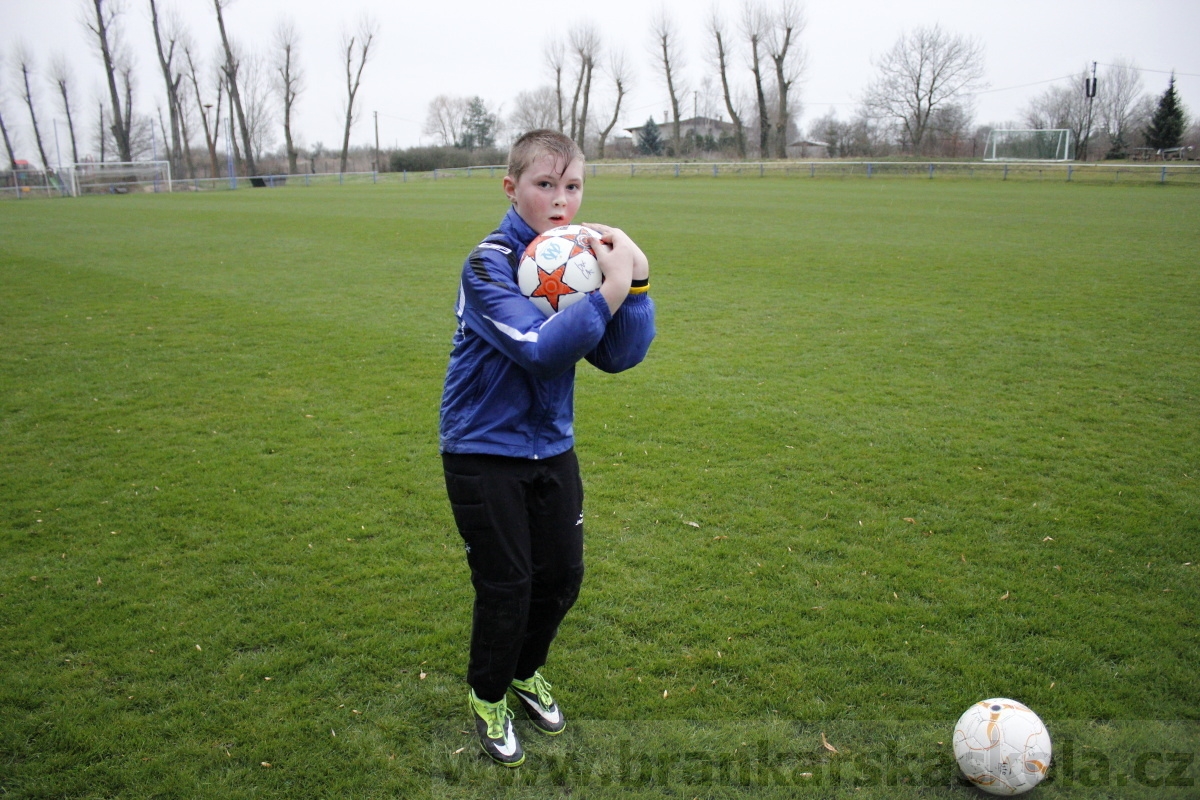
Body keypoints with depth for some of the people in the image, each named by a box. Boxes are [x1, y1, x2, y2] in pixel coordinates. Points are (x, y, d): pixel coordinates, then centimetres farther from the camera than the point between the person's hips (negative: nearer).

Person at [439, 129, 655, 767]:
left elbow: (618, 356, -10)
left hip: (551, 447, 6)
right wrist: (612, 288, -37)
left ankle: (526, 671, 44)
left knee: (561, 575, 15)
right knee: (506, 584, 5)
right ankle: (488, 697, 33)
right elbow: (539, 347, -33)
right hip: (484, 452, -5)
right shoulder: (489, 263, -18)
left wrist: (637, 280, -23)